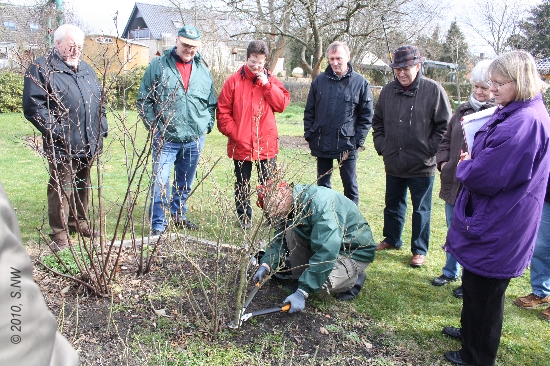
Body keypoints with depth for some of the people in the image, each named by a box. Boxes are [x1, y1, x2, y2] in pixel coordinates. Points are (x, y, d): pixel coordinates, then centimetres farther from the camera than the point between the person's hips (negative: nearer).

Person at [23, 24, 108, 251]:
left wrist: (101, 129, 11)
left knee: (83, 186, 17)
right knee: (62, 189, -1)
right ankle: (59, 234, 10)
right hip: (63, 147, -7)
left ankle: (80, 222, 32)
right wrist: (56, 132, -19)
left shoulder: (86, 70, 18)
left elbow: (100, 102, 23)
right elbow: (33, 106, -13)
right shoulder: (41, 69, -5)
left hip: (89, 145, 7)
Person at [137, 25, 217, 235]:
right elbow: (144, 100, 0)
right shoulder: (158, 66, -2)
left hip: (195, 139, 4)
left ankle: (178, 215, 32)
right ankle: (158, 224, 7)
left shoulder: (203, 71, 9)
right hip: (165, 138, -3)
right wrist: (153, 126, -6)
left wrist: (207, 126, 6)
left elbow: (211, 105, 16)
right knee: (160, 181, -5)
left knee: (185, 183, 15)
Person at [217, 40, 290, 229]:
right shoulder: (234, 81, 0)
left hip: (266, 143, 1)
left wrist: (267, 84, -12)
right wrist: (233, 132, -9)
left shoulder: (271, 80, 7)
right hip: (240, 144, 0)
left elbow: (282, 104, -4)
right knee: (242, 184, 11)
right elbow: (222, 111, -1)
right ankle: (244, 218, 25)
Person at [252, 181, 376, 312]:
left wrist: (302, 292, -36)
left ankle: (354, 278, 0)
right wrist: (266, 265, -19)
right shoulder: (292, 206, -8)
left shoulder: (323, 204, -33)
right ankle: (300, 278, 1)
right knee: (290, 230, -13)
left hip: (355, 253, -7)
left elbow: (326, 253, -37)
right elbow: (280, 238, -1)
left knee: (318, 279, -30)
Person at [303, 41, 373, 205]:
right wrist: (309, 135, 2)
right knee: (322, 184, 13)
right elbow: (309, 111, 9)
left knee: (350, 185, 7)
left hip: (347, 144, -2)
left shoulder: (360, 83, -2)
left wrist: (358, 140, -8)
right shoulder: (319, 81, 4)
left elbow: (366, 115, -1)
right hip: (322, 143, 3)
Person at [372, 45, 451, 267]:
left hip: (422, 166, -4)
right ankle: (392, 240, 38)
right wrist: (381, 145, 5)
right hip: (394, 164, 5)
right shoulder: (388, 91, 3)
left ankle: (419, 250, 23)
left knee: (421, 210, 9)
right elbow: (377, 122, 15)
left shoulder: (433, 90, -10)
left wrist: (429, 149, -11)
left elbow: (444, 126, -8)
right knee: (393, 205, 19)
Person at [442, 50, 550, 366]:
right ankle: (471, 332, 45)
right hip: (497, 221, 10)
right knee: (477, 284, 25)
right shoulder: (521, 114, 8)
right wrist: (472, 163, 0)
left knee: (484, 290, 7)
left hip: (497, 229, -10)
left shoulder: (523, 122, -26)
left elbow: (487, 177, -27)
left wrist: (465, 166, -7)